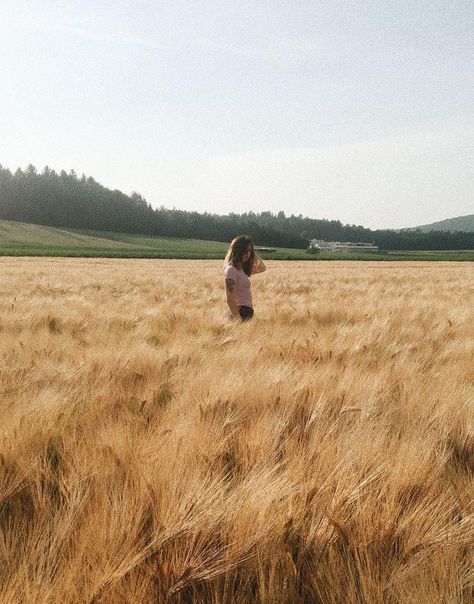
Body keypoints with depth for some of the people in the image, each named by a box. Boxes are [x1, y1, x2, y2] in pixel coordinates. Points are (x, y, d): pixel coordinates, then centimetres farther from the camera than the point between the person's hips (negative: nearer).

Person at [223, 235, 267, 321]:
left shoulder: (243, 268, 11)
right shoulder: (231, 269, -15)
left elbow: (262, 268, 27)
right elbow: (230, 300, -20)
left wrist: (253, 253, 12)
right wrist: (238, 319, -23)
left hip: (247, 313, 9)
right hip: (241, 314, -9)